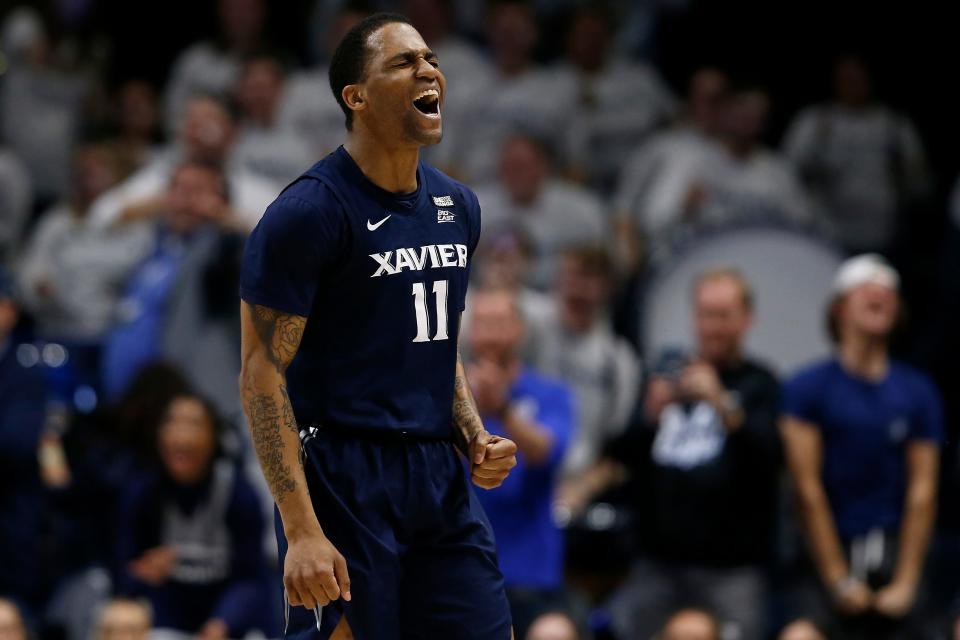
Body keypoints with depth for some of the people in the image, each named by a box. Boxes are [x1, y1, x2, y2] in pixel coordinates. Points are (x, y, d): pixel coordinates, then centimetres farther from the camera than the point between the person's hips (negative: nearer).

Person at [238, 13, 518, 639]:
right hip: (344, 478, -7)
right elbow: (262, 375, -13)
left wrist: (475, 437, 5)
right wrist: (302, 530, -20)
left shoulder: (457, 206, 12)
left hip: (440, 473, 7)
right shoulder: (307, 212, -11)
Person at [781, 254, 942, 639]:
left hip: (892, 550, 2)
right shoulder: (808, 388, 2)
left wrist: (905, 582, -3)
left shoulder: (918, 392, 10)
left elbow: (922, 492, 5)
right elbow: (808, 489, -3)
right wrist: (838, 579, -7)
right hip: (830, 550, -2)